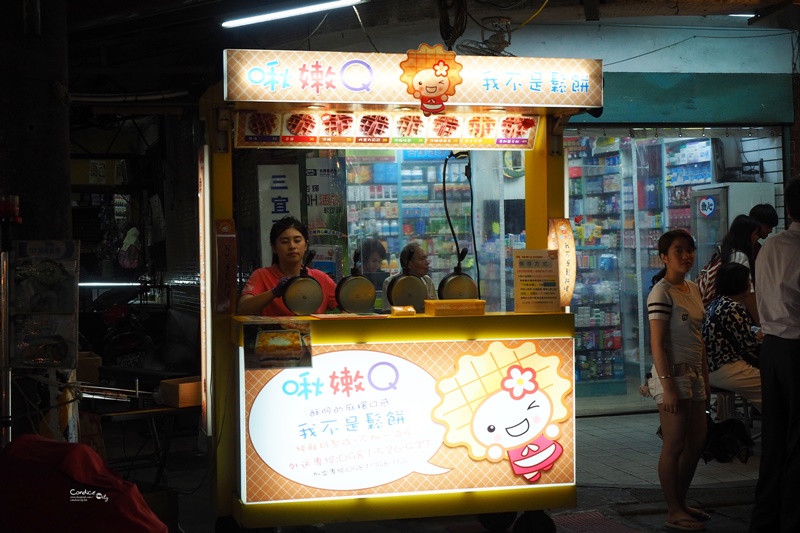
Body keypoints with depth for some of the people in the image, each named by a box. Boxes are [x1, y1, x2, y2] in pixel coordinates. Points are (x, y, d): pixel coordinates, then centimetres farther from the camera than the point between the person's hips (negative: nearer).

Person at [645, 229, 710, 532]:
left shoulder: (693, 289, 13)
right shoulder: (661, 293, -12)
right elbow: (657, 344, -17)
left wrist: (706, 378, 16)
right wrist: (667, 387, -21)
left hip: (694, 376, 9)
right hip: (673, 376, -9)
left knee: (696, 443, 14)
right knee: (674, 446, -3)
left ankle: (680, 503, 26)